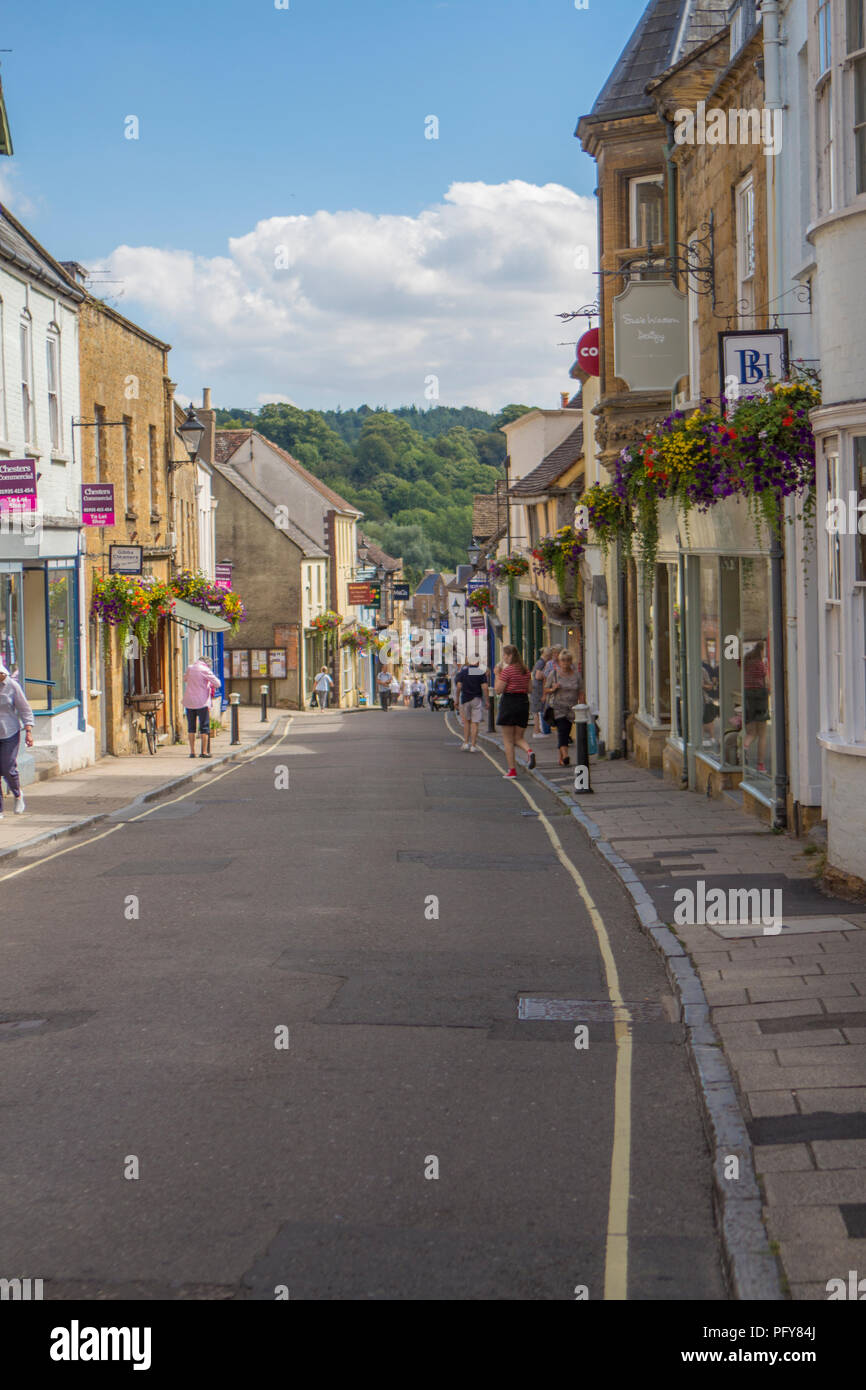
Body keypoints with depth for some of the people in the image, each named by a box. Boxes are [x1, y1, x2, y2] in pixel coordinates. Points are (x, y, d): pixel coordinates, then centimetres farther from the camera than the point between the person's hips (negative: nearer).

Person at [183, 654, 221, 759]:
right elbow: (217, 684, -10)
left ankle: (192, 751, 8)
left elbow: (185, 679, 26)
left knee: (191, 727, 10)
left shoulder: (189, 668, 6)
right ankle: (204, 751, -2)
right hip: (202, 702, -5)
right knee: (204, 727, 2)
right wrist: (212, 685, 11)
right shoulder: (205, 670, -9)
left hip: (189, 702, 5)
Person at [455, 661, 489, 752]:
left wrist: (457, 699, 4)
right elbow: (485, 687, -10)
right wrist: (487, 701, -5)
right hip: (477, 699, -1)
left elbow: (459, 686, -4)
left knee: (466, 721, 16)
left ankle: (466, 743, 10)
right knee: (475, 723, 1)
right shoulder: (481, 672, -4)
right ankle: (473, 745, -1)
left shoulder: (463, 671, 0)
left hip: (465, 699, 1)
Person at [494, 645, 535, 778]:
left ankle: (512, 770, 3)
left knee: (508, 740, 4)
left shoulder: (507, 670, -12)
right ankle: (529, 751, -19)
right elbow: (529, 690, 13)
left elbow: (498, 690, -14)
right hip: (523, 702, 6)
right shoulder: (526, 671, 9)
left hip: (509, 702, -6)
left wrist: (497, 675, -4)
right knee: (519, 738, 13)